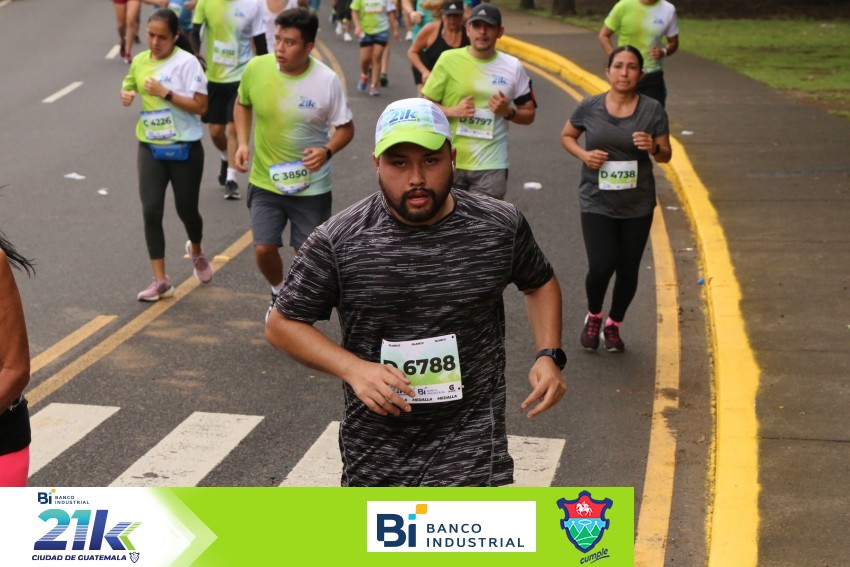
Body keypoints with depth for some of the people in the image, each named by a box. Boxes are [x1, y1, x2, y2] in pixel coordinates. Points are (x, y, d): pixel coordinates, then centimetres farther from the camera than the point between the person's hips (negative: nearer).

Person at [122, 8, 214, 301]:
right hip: (150, 148, 4)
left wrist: (165, 93, -25)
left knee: (186, 209, 10)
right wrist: (125, 94, -2)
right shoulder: (140, 61, 3)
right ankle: (160, 280, 3)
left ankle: (196, 252, 45)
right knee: (151, 211, -5)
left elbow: (200, 105, -17)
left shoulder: (186, 62, -13)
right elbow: (129, 85, 21)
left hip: (184, 149, -4)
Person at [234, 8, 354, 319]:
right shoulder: (256, 68, -11)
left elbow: (346, 128, -6)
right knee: (264, 249, -3)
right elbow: (242, 104, 9)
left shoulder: (327, 81, -18)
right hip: (265, 181, 2)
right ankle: (279, 291, 30)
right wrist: (242, 142, -5)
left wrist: (327, 150, -26)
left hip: (311, 186, -1)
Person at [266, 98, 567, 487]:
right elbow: (282, 324, -2)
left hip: (470, 449, -1)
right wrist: (353, 368, -18)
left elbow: (539, 283, 15)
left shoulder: (501, 226, -5)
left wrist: (549, 356, -2)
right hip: (374, 450, 2)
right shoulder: (336, 242, -11)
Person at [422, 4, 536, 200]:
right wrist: (453, 111, -16)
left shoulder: (513, 67, 1)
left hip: (491, 165, 0)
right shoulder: (449, 60, -3)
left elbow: (529, 114, 10)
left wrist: (508, 112, -11)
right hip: (449, 162, 0)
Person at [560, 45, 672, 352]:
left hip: (638, 204, 1)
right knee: (601, 267, -11)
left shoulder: (652, 110, -3)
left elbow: (666, 155, 2)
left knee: (628, 271, 7)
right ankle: (593, 317, 21)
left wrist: (653, 148, -21)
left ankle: (613, 325, 33)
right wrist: (583, 155, -8)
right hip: (597, 202, -1)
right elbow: (566, 136, 12)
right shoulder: (590, 107, -3)